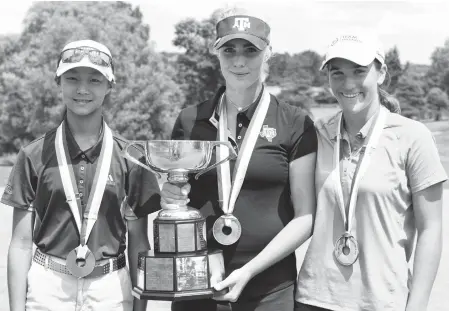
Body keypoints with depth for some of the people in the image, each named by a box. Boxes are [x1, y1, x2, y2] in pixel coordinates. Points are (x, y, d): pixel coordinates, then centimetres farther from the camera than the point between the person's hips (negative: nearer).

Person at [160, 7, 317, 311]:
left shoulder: (294, 124, -4)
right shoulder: (190, 121, 3)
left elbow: (305, 216, -4)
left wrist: (250, 270, -13)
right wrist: (171, 199, -8)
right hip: (196, 285, 2)